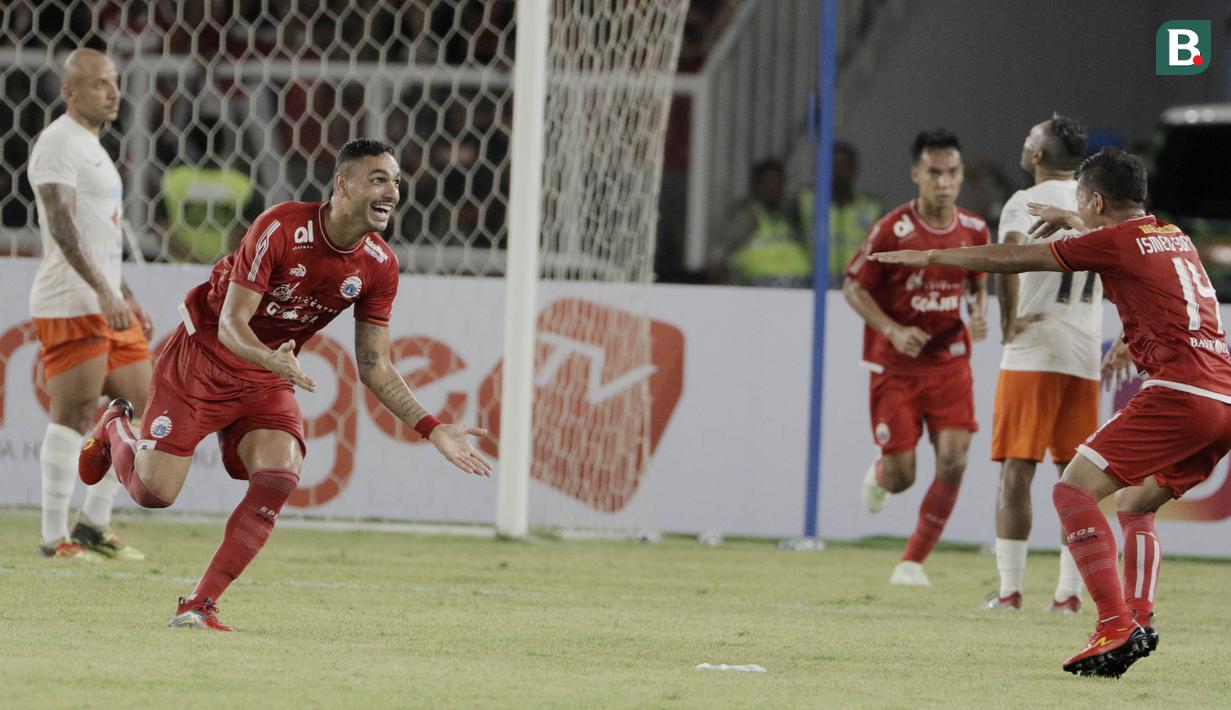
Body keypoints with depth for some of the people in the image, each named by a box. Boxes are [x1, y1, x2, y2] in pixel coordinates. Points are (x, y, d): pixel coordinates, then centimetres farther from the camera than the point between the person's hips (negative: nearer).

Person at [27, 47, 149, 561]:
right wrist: (102, 291, -29)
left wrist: (128, 298, 25)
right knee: (74, 416, -9)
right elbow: (62, 225, -21)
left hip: (107, 305, 10)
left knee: (142, 409, 8)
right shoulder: (59, 143, -10)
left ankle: (94, 525, 13)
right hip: (71, 306, -10)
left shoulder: (91, 147, 22)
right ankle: (55, 539, -5)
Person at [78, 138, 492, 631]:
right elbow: (231, 324, -25)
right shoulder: (281, 229, -26)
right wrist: (270, 359, -46)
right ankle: (114, 428, 32)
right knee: (154, 492, -6)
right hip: (203, 357, -4)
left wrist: (433, 429, -11)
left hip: (270, 379, 4)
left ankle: (199, 606, -13)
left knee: (280, 478, -21)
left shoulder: (379, 266, -9)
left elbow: (375, 368, -1)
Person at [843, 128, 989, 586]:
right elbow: (853, 287, -6)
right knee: (900, 475, -3)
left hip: (949, 361, 3)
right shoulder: (893, 231, -13)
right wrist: (892, 330, -20)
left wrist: (979, 316, -4)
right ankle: (879, 475, 38)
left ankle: (914, 561, 3)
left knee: (953, 461, -13)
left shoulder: (974, 231, 0)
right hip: (895, 365, -3)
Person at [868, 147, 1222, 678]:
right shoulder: (1175, 237, 22)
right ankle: (1139, 620, 8)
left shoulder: (1114, 242, 0)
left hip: (1179, 391, -9)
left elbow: (1012, 259, 7)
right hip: (1223, 396, 9)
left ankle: (1117, 627, -22)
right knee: (1135, 504, 24)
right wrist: (1069, 221, 63)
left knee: (1075, 490, -9)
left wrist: (929, 257, 18)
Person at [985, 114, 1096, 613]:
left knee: (1017, 471, -2)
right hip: (1086, 358, 5)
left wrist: (1009, 322, -13)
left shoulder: (1027, 202, -7)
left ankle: (1009, 590, -5)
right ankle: (1069, 592, 6)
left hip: (1031, 353, -5)